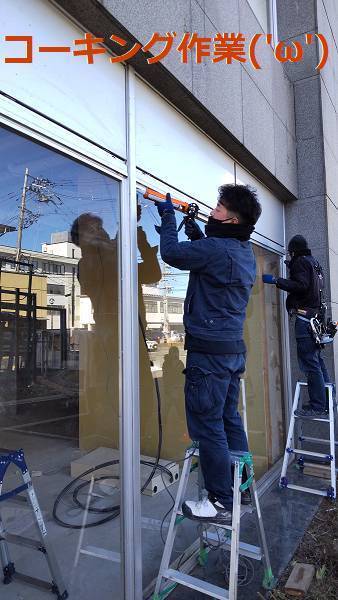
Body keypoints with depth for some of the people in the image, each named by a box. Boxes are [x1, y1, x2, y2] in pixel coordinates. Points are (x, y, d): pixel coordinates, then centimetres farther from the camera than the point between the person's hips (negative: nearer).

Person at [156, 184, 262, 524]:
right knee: (229, 419, 19)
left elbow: (171, 253, -10)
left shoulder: (216, 249, -17)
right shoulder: (245, 252, 12)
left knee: (207, 427, -1)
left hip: (209, 351, -10)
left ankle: (222, 503, 10)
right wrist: (198, 236, 18)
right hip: (233, 349, 10)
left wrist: (168, 216, 4)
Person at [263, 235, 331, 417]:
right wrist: (292, 268, 25)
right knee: (317, 359, 16)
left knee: (309, 363, -9)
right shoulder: (314, 262, 21)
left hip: (304, 317, -10)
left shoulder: (301, 262, -6)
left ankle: (318, 406, -7)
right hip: (316, 314, 10)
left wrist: (276, 280, -18)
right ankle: (327, 400, 22)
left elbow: (301, 286, -19)